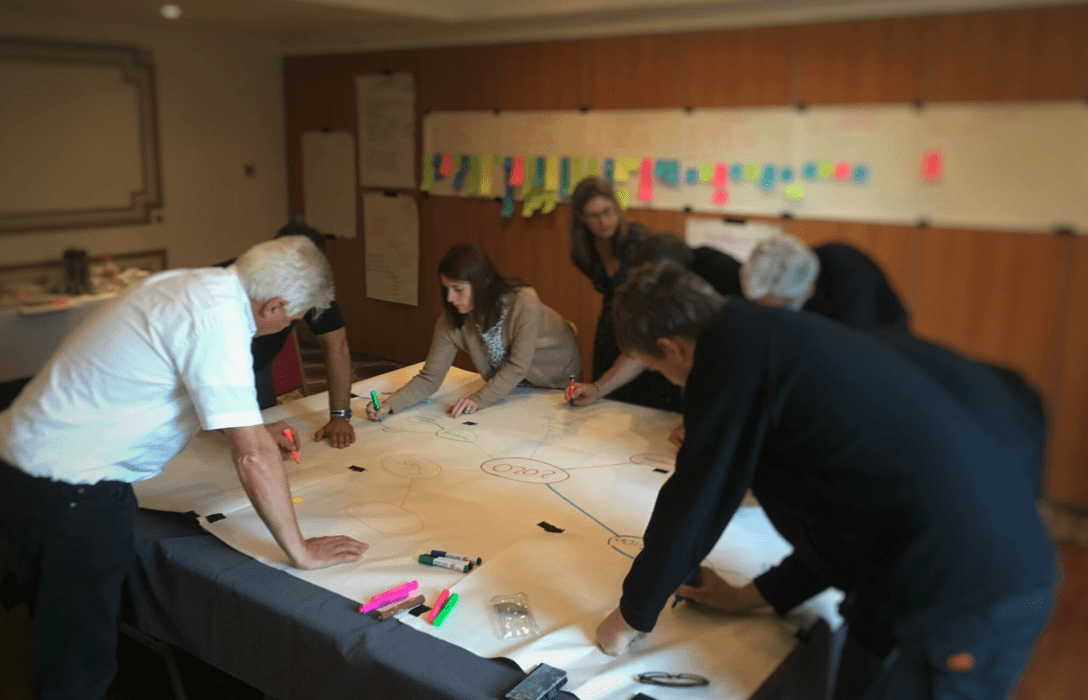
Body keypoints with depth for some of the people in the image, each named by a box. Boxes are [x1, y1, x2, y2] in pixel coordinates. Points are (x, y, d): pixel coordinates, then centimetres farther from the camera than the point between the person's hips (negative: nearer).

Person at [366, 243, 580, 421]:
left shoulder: (523, 303, -32)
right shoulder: (451, 321, -19)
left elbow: (518, 367, -30)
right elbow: (430, 378, -20)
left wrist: (479, 399, -41)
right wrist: (388, 405, -35)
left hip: (559, 382, -3)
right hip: (511, 386, 3)